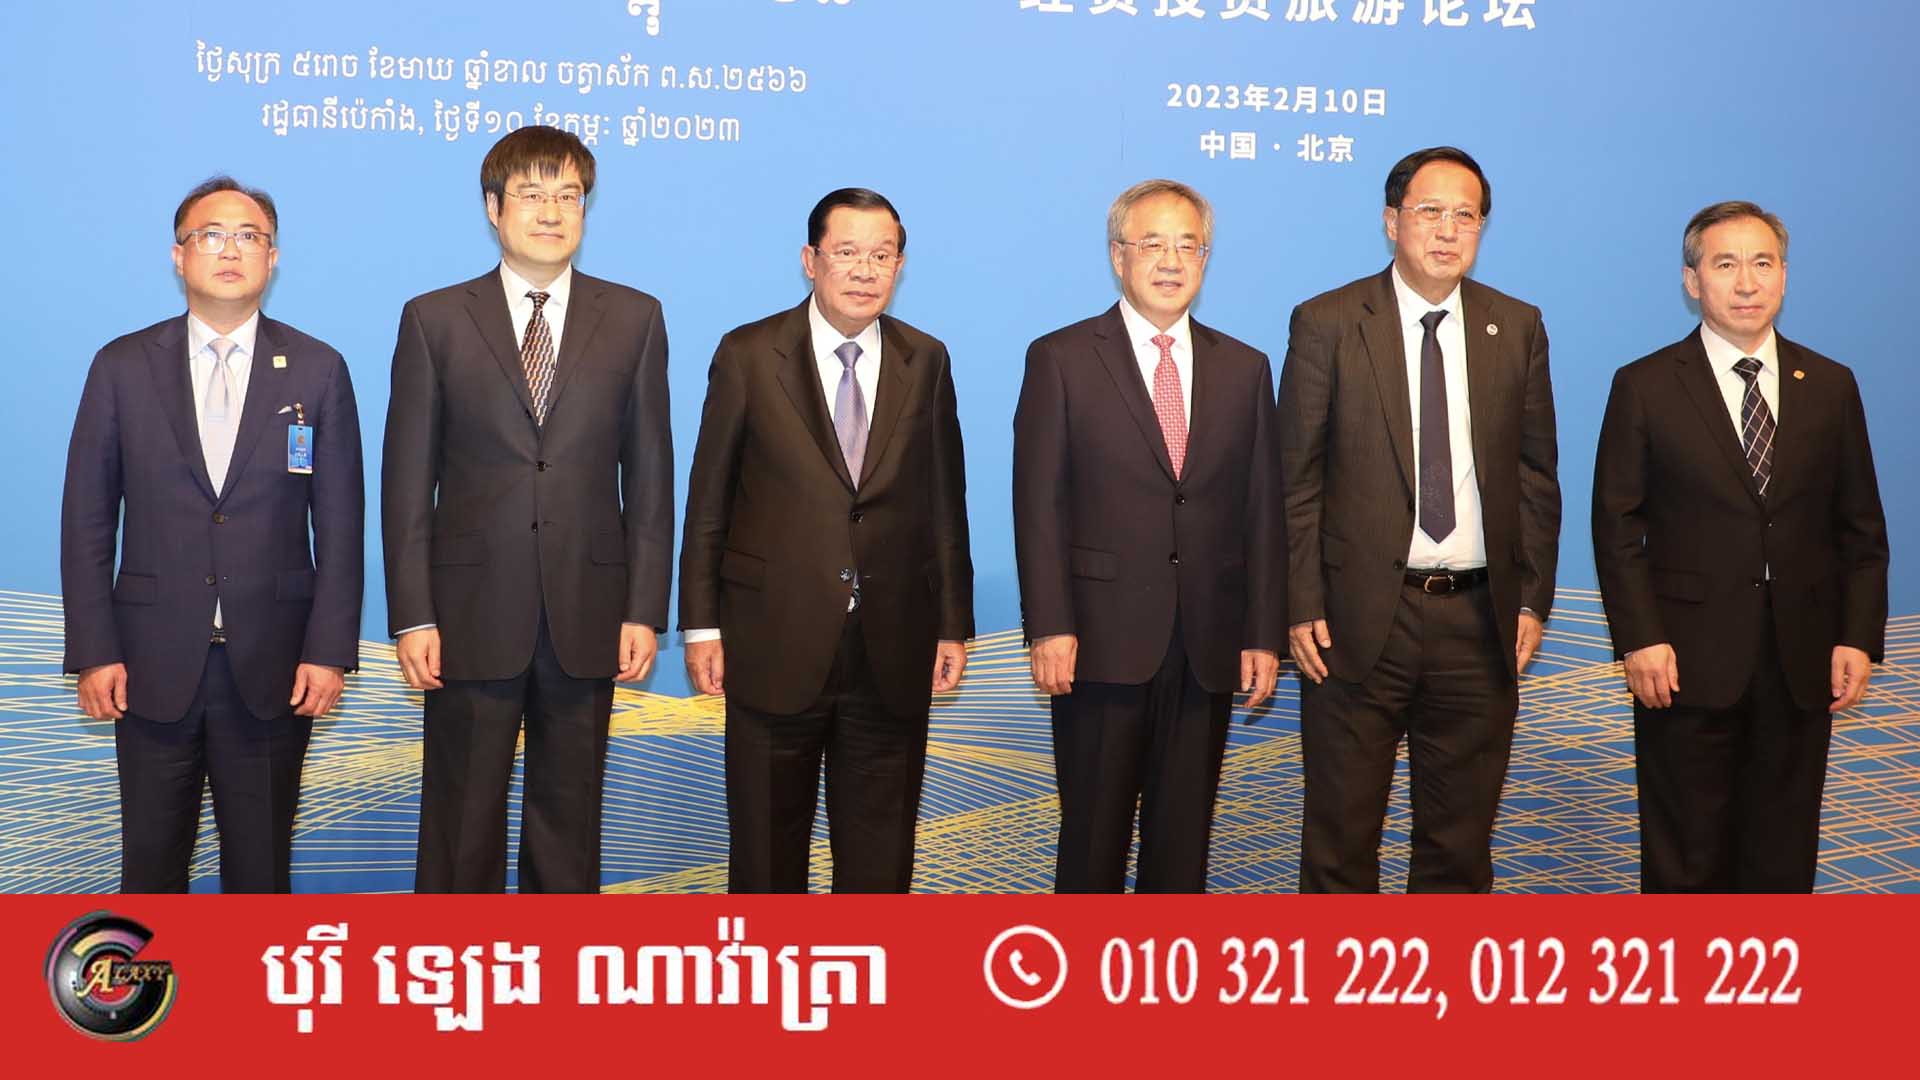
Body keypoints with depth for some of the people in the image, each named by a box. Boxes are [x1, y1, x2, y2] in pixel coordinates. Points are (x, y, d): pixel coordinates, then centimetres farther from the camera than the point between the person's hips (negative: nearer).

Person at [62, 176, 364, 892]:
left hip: (273, 664, 0)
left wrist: (330, 650, -4)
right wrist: (93, 650, -3)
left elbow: (339, 523, 2)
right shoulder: (123, 368, 4)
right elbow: (87, 519, 4)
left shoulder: (317, 370, 3)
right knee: (151, 861, 9)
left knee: (262, 864, 8)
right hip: (152, 663, 1)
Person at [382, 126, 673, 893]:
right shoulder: (434, 320, 2)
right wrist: (413, 616, -5)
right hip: (472, 614, -1)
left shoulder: (634, 319, 5)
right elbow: (407, 481, 1)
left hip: (587, 614, 1)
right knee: (460, 824, 6)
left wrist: (645, 609, -1)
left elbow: (649, 476, 5)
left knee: (569, 819, 10)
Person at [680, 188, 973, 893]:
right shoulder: (748, 355, -2)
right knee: (767, 845, 10)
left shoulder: (926, 363, 5)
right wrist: (701, 626, -3)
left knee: (880, 854, 10)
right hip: (775, 645, -2)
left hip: (893, 651, 2)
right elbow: (708, 503, 0)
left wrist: (953, 624, 6)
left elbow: (944, 503, 8)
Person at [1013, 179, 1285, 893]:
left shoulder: (1244, 369, 11)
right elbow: (1039, 504, -4)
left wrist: (1264, 634, 3)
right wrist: (1050, 627, -12)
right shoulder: (1060, 359, 0)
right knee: (1094, 832, 5)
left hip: (1208, 646, 3)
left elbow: (1262, 511, 9)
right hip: (1103, 641, -3)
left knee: (1185, 833, 10)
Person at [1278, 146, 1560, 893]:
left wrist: (1533, 599, 4)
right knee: (1340, 831, 7)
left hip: (1479, 622, 3)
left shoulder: (1517, 328, 6)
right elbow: (1297, 479, -3)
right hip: (1360, 618, -3)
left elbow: (1536, 474, 9)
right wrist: (1302, 607, -8)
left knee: (1461, 834, 13)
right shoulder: (1326, 324, -3)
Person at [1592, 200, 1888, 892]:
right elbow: (1617, 525, -3)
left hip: (1801, 667, 3)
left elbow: (1860, 527, 8)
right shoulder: (1645, 387, -1)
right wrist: (1639, 640, -11)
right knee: (1687, 859, 6)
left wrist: (1858, 638, -1)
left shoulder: (1830, 386, 7)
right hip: (1688, 665, -3)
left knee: (1784, 856, 11)